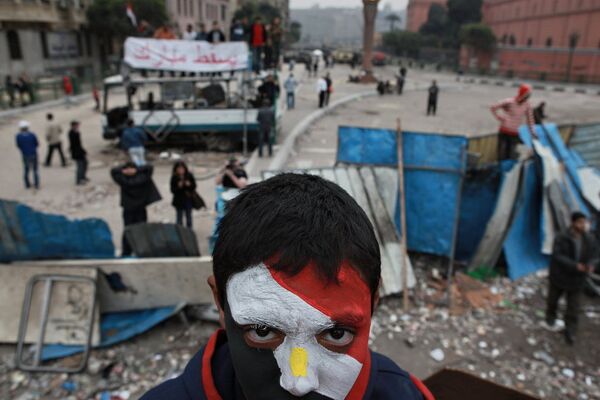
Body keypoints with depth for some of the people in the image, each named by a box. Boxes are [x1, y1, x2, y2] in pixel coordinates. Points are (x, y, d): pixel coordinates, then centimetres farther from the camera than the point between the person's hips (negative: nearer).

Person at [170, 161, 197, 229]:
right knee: (179, 218, 6)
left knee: (188, 217, 15)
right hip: (179, 201, -2)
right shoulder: (174, 178, -11)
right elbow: (172, 190, -10)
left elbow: (194, 186, -1)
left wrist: (189, 185, -20)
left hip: (188, 200, 2)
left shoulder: (189, 176, -7)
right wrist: (178, 187, -27)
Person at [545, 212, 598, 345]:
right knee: (552, 300, 17)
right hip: (559, 277, -2)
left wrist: (591, 264, -23)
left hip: (576, 279, 2)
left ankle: (570, 333, 15)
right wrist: (575, 266, -34)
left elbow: (594, 256, 1)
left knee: (573, 307, 4)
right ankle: (550, 319, 44)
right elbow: (557, 256, -24)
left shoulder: (590, 240, -6)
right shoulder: (561, 239, -19)